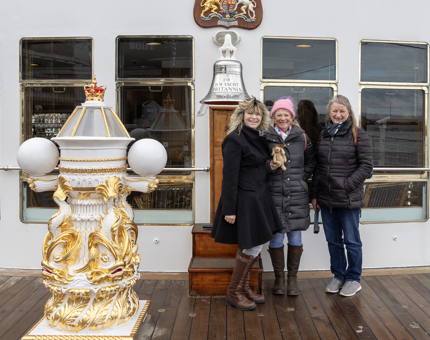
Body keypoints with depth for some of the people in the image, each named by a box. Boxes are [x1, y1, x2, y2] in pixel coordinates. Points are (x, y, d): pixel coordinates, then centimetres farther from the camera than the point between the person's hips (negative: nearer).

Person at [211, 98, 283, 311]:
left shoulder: (259, 137, 10)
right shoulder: (234, 140, -16)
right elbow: (229, 176, -19)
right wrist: (229, 209, -20)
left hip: (258, 197, 9)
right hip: (243, 199, -8)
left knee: (250, 246, 15)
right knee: (252, 247, -2)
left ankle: (244, 288, 31)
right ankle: (233, 293, 15)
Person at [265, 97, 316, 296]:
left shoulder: (302, 137, 7)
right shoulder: (265, 138, 1)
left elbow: (311, 162, 17)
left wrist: (301, 178, 6)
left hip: (297, 196, 2)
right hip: (273, 195, -1)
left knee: (295, 238, 6)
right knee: (276, 238, 1)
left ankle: (292, 277, 22)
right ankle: (279, 277, 19)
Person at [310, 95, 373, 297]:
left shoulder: (358, 135, -4)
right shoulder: (324, 135, 11)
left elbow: (366, 166, -8)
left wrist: (347, 185, -15)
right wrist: (314, 194, 9)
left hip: (349, 200, -5)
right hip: (325, 199, 5)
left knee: (351, 241, 7)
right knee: (333, 240, 14)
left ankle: (353, 279, 23)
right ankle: (338, 276, 29)